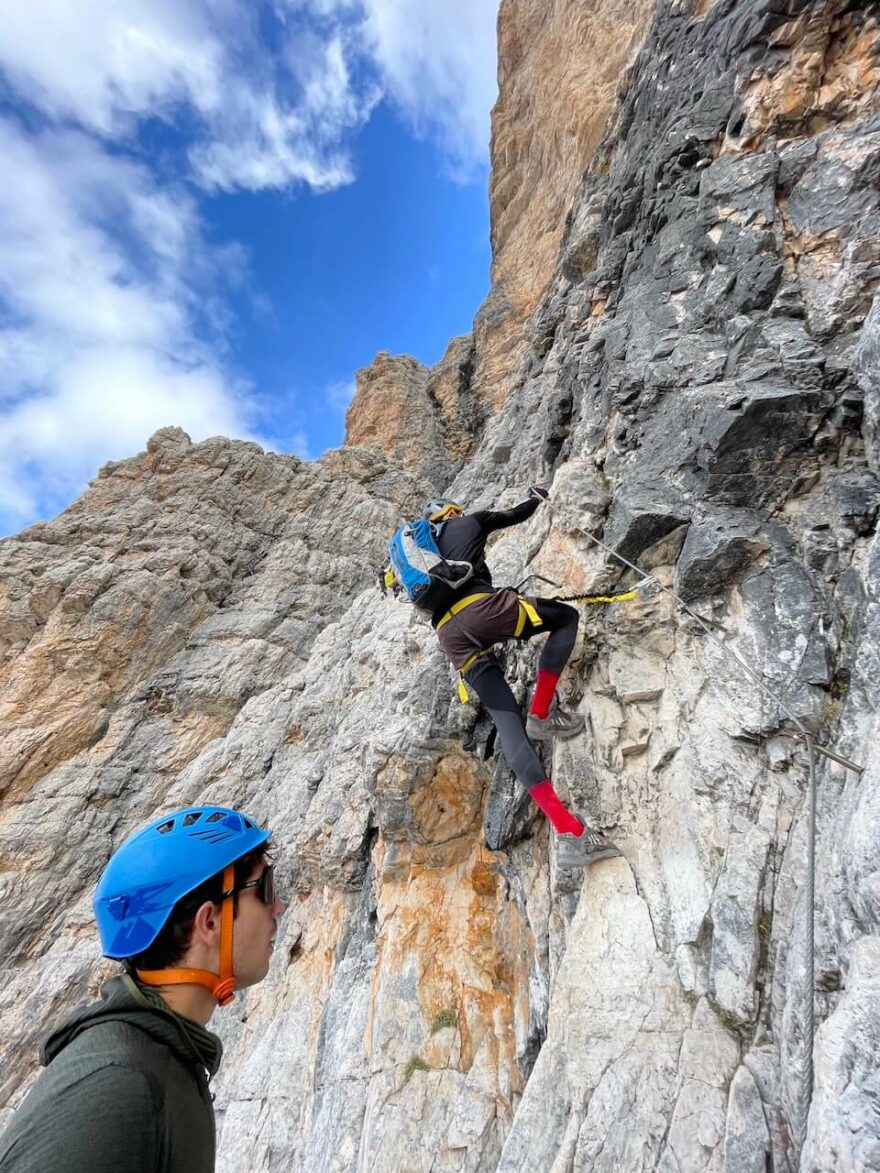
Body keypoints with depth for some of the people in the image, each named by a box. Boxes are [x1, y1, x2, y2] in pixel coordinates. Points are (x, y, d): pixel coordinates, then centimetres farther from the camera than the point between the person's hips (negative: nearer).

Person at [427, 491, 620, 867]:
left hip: (448, 635, 5)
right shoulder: (468, 522, 22)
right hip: (477, 606, -5)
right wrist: (537, 497, 54)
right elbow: (516, 515, 34)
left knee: (507, 722, -3)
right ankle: (542, 713, 3)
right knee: (567, 616, 16)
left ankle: (568, 832, -11)